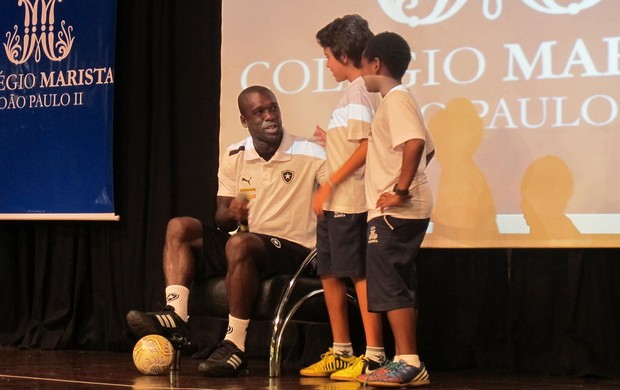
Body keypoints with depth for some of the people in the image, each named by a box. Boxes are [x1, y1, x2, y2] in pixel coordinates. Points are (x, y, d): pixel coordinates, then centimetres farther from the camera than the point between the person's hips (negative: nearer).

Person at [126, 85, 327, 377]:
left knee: (239, 244, -35)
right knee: (179, 227, -6)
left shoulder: (309, 154, -8)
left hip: (294, 252, -6)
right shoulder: (234, 157, 7)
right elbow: (222, 219, 8)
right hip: (250, 250, 6)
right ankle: (175, 316, -23)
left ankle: (235, 347, -32)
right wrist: (231, 213, -17)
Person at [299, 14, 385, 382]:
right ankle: (341, 353, 21)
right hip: (337, 203, 10)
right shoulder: (358, 90, 17)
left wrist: (330, 184, -18)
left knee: (360, 275, -7)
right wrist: (332, 142, 20)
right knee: (330, 274, 13)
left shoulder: (358, 91, -12)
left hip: (350, 202, -10)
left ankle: (374, 357, -3)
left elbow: (368, 146, -20)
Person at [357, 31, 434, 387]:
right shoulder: (399, 99, 19)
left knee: (386, 282, -10)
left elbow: (416, 143, -27)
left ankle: (407, 361, -12)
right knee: (398, 284, 11)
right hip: (406, 210, 10)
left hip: (395, 211, -10)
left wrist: (401, 190, -23)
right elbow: (427, 147, 26)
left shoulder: (396, 98, -12)